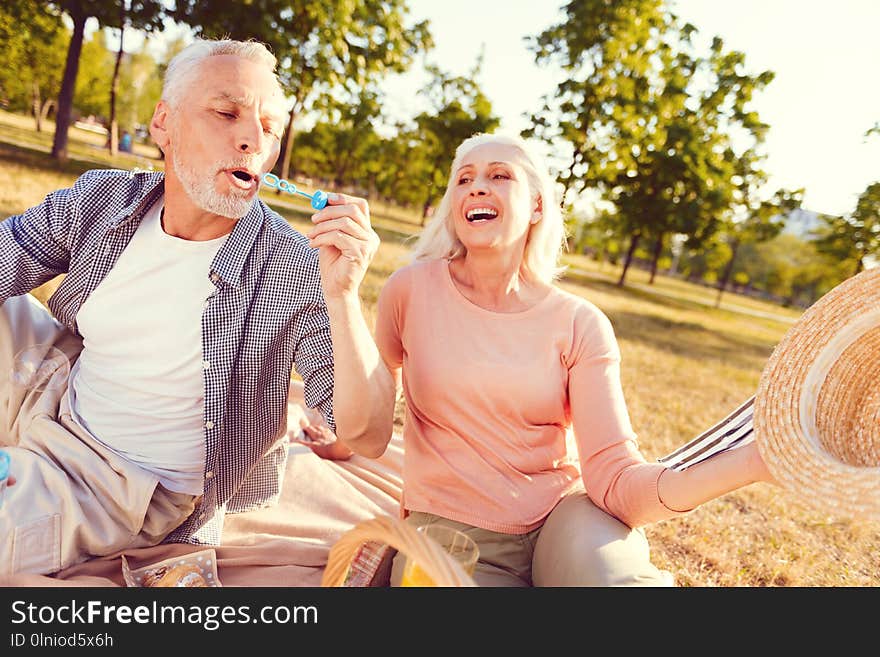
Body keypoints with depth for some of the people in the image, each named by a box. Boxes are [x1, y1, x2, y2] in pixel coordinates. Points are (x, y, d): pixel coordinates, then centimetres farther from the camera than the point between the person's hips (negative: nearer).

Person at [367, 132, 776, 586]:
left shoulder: (581, 325, -5)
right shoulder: (413, 289, -4)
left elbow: (616, 479, -17)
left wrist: (756, 461, -29)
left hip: (563, 518, 1)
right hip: (450, 528, 0)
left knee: (616, 570, -33)